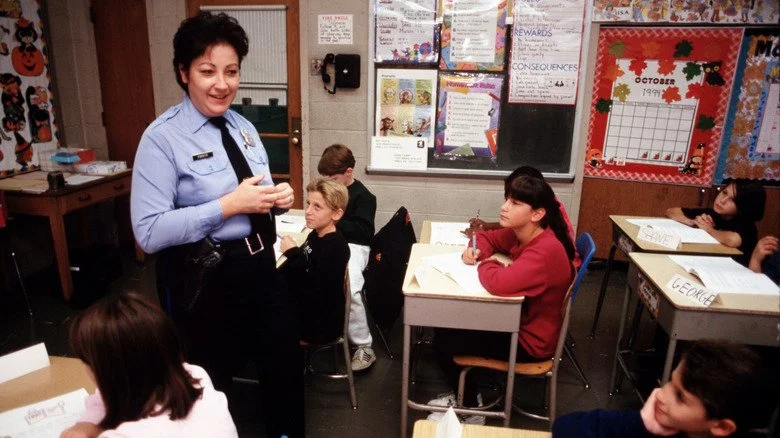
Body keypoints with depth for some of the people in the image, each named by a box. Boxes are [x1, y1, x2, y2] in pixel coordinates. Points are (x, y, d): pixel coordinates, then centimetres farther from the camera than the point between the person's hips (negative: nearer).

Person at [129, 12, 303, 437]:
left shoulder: (243, 127, 6)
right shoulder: (163, 138, -15)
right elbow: (149, 232, -21)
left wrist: (277, 198, -7)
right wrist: (229, 206, -26)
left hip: (261, 267, 7)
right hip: (205, 281, -6)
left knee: (287, 367, 21)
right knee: (209, 389, 16)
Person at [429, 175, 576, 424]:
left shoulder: (545, 251, -32)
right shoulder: (521, 233, -3)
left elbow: (499, 283, -43)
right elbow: (488, 237, 14)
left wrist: (485, 263, -20)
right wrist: (475, 251, -9)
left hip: (530, 340, -9)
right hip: (516, 320, 9)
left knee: (444, 340, -6)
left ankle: (471, 411, 16)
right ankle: (463, 394, 24)